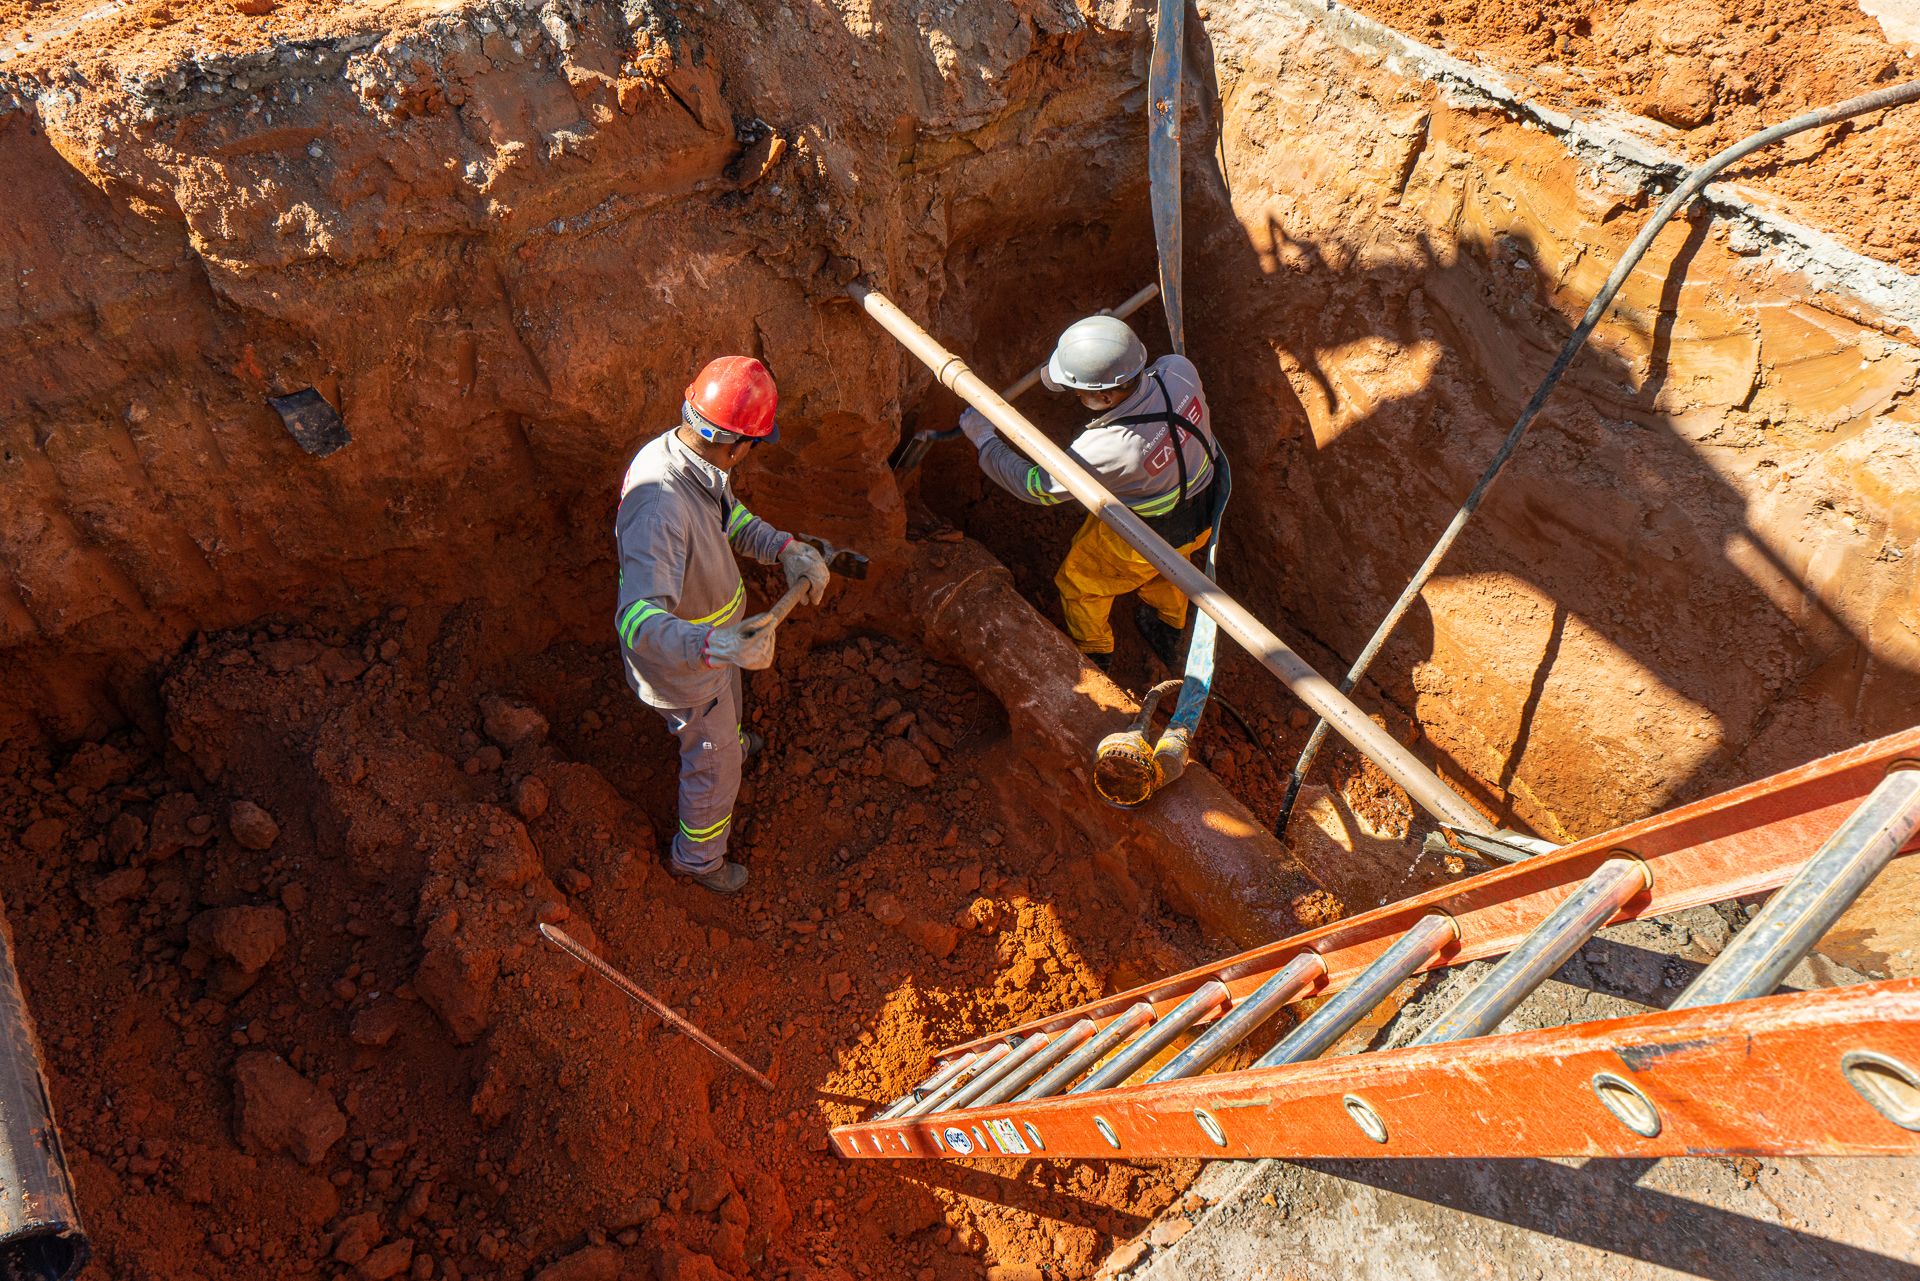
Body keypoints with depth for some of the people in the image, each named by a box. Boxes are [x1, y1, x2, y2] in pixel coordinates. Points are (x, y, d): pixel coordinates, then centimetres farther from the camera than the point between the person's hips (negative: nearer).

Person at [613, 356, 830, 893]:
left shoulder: (684, 452, -16)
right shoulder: (659, 505, -45)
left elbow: (729, 514, 5)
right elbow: (637, 620, -51)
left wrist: (785, 548, -10)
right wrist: (714, 646, -67)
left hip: (712, 634, 8)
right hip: (681, 660, -8)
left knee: (726, 700, 40)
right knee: (714, 766, 17)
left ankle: (730, 741, 75)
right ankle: (699, 857, 46)